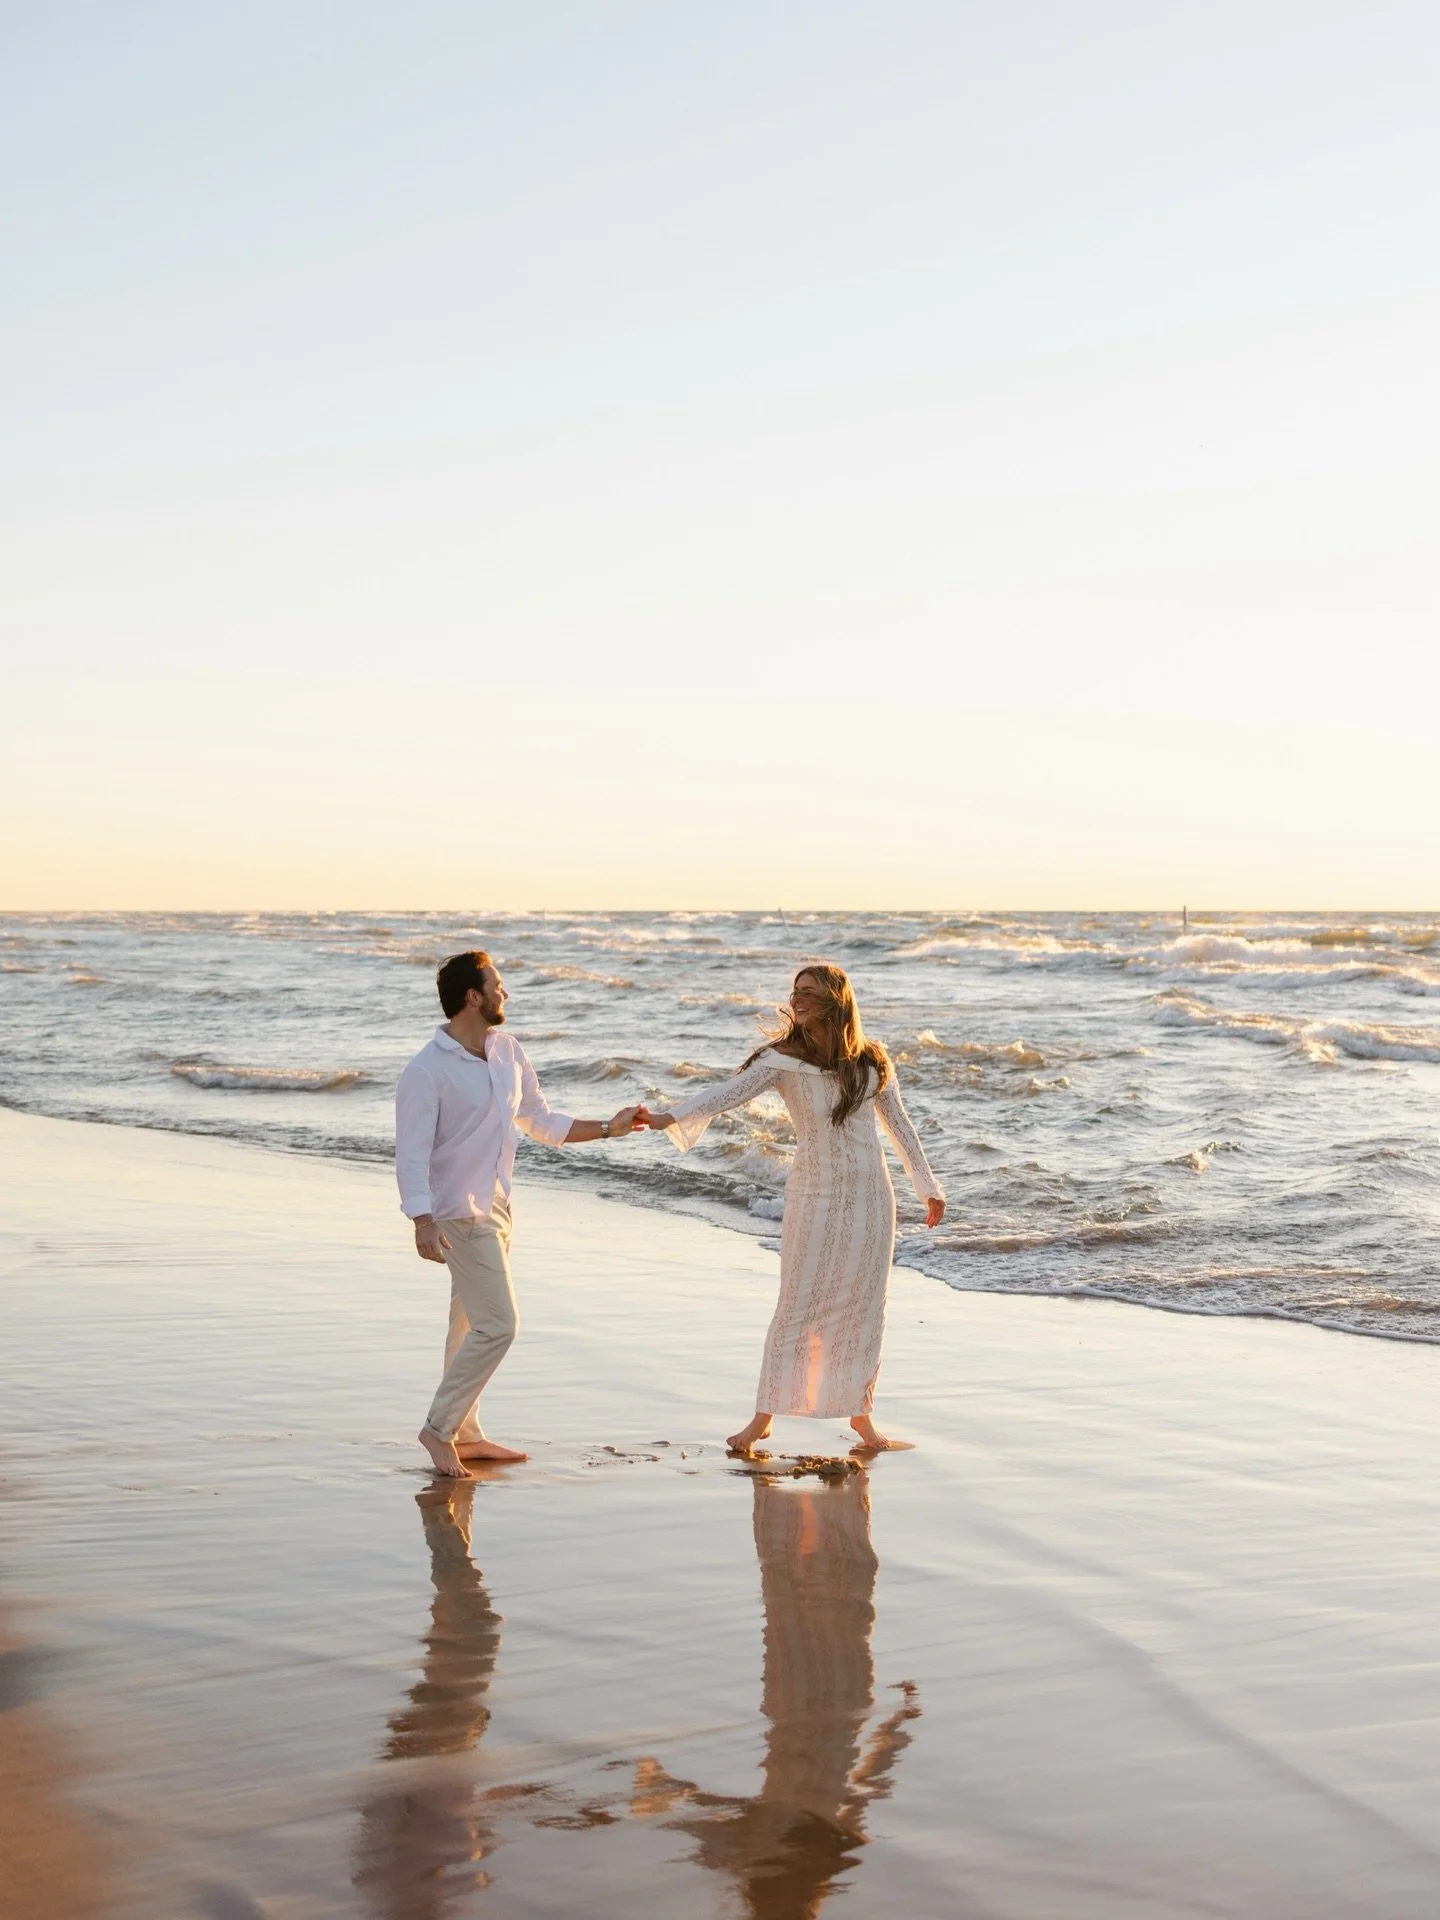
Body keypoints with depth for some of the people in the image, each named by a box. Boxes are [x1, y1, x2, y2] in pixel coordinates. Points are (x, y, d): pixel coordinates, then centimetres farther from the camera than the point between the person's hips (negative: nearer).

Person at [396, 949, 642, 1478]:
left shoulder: (508, 1052, 5)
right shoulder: (427, 1071, -18)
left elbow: (541, 1121, 16)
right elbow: (411, 1153, -20)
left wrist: (607, 1128, 13)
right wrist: (422, 1222, -28)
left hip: (495, 1206, 8)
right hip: (460, 1213, -8)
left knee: (472, 1323, 15)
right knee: (498, 1324, -12)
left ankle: (464, 1434, 25)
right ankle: (439, 1428, 0)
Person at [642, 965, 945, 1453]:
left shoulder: (870, 1061, 0)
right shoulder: (781, 1060, -7)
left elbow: (898, 1123, 11)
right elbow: (727, 1092, -20)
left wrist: (928, 1185, 15)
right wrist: (667, 1118, -34)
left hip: (870, 1197, 2)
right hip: (814, 1197, -2)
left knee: (862, 1307, 7)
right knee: (797, 1306, -2)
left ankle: (860, 1412, 20)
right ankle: (764, 1416, 6)